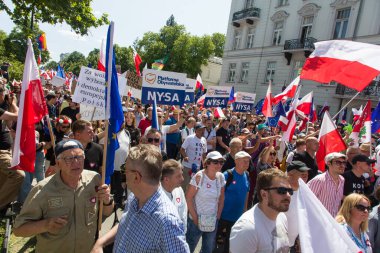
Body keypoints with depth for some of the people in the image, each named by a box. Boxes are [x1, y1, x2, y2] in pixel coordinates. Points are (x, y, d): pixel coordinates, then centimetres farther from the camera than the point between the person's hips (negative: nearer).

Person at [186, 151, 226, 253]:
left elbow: (221, 198, 5)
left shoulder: (221, 177, -4)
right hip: (197, 220, -5)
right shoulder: (199, 177, -20)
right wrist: (195, 217, -14)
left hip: (213, 221, 5)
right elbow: (188, 197, -17)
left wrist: (218, 216, 2)